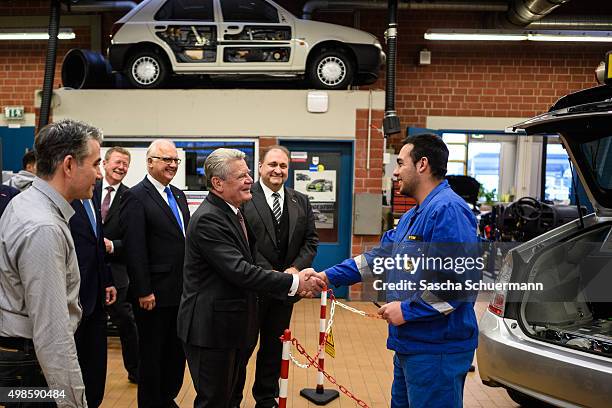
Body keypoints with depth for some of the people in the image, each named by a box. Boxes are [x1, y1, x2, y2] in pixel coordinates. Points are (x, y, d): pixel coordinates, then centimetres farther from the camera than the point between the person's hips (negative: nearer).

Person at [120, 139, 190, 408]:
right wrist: (143, 291, -18)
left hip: (181, 292, 7)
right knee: (151, 353, 9)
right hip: (154, 294, -7)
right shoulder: (136, 197, -12)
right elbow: (134, 249, -17)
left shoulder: (178, 195, 12)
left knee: (177, 352, 17)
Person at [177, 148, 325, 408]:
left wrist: (295, 281, -3)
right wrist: (293, 282, -23)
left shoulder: (234, 212, 10)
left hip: (232, 324, 9)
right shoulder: (208, 219, -21)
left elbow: (248, 262, 9)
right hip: (210, 327, -9)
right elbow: (239, 270, -27)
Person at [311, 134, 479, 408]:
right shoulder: (413, 215, 14)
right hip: (410, 344, 10)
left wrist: (407, 309, -21)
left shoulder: (447, 209, -20)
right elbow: (380, 256, 18)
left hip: (437, 349, -10)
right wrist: (329, 276, 13)